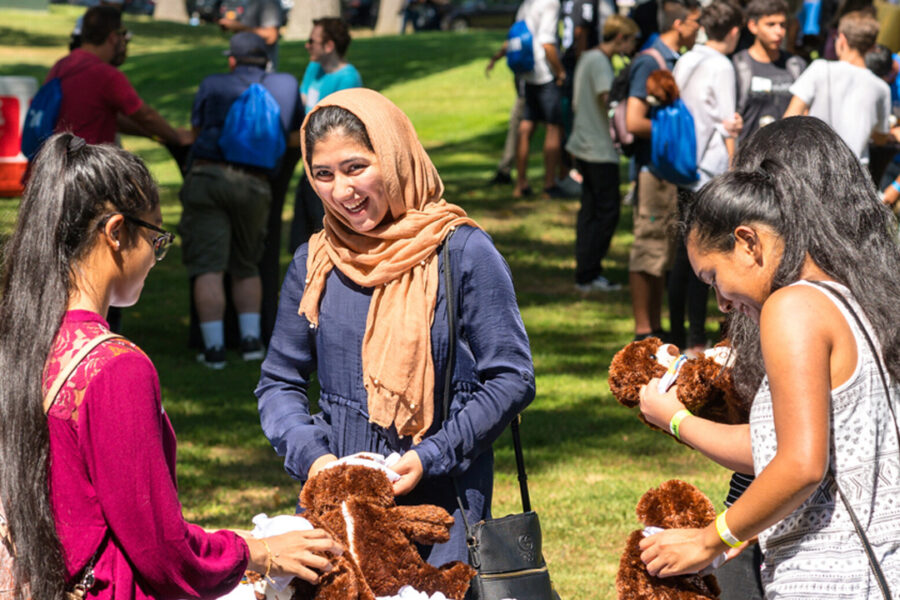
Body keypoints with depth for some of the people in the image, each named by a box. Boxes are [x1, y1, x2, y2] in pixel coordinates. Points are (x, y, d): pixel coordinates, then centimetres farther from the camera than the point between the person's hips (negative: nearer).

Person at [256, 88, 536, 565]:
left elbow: (511, 379, -4)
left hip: (444, 504, -3)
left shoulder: (462, 253, -5)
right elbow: (278, 383, 13)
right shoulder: (314, 264, 7)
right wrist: (311, 455, -6)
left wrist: (431, 456, -14)